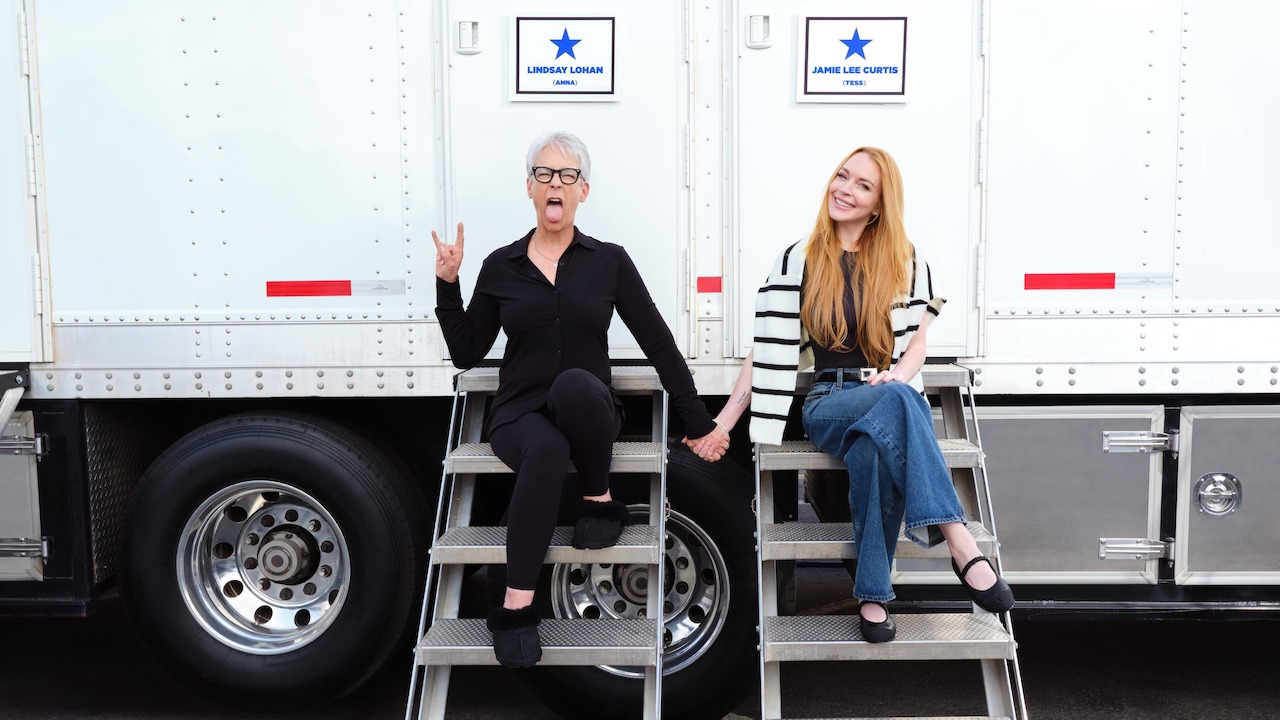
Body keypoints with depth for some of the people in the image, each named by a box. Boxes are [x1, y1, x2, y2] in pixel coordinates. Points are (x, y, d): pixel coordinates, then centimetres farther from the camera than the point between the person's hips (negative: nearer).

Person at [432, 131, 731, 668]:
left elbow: (658, 343, 4)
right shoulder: (500, 266, 8)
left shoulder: (608, 261, 5)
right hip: (519, 415, 1)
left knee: (575, 384, -39)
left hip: (587, 414, 0)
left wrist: (699, 424, 3)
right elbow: (466, 353, 8)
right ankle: (516, 608, -28)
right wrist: (447, 282, -3)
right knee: (546, 450, -38)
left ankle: (599, 501, -13)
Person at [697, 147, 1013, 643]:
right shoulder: (798, 261, 9)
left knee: (874, 450, -38)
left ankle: (872, 596, -31)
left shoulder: (905, 262, 13)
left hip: (893, 396, 2)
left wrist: (898, 374, -10)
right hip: (828, 403, -1)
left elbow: (917, 342, 13)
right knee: (897, 403, -38)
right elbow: (766, 350, 8)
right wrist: (725, 419, 2)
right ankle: (960, 544, -44)